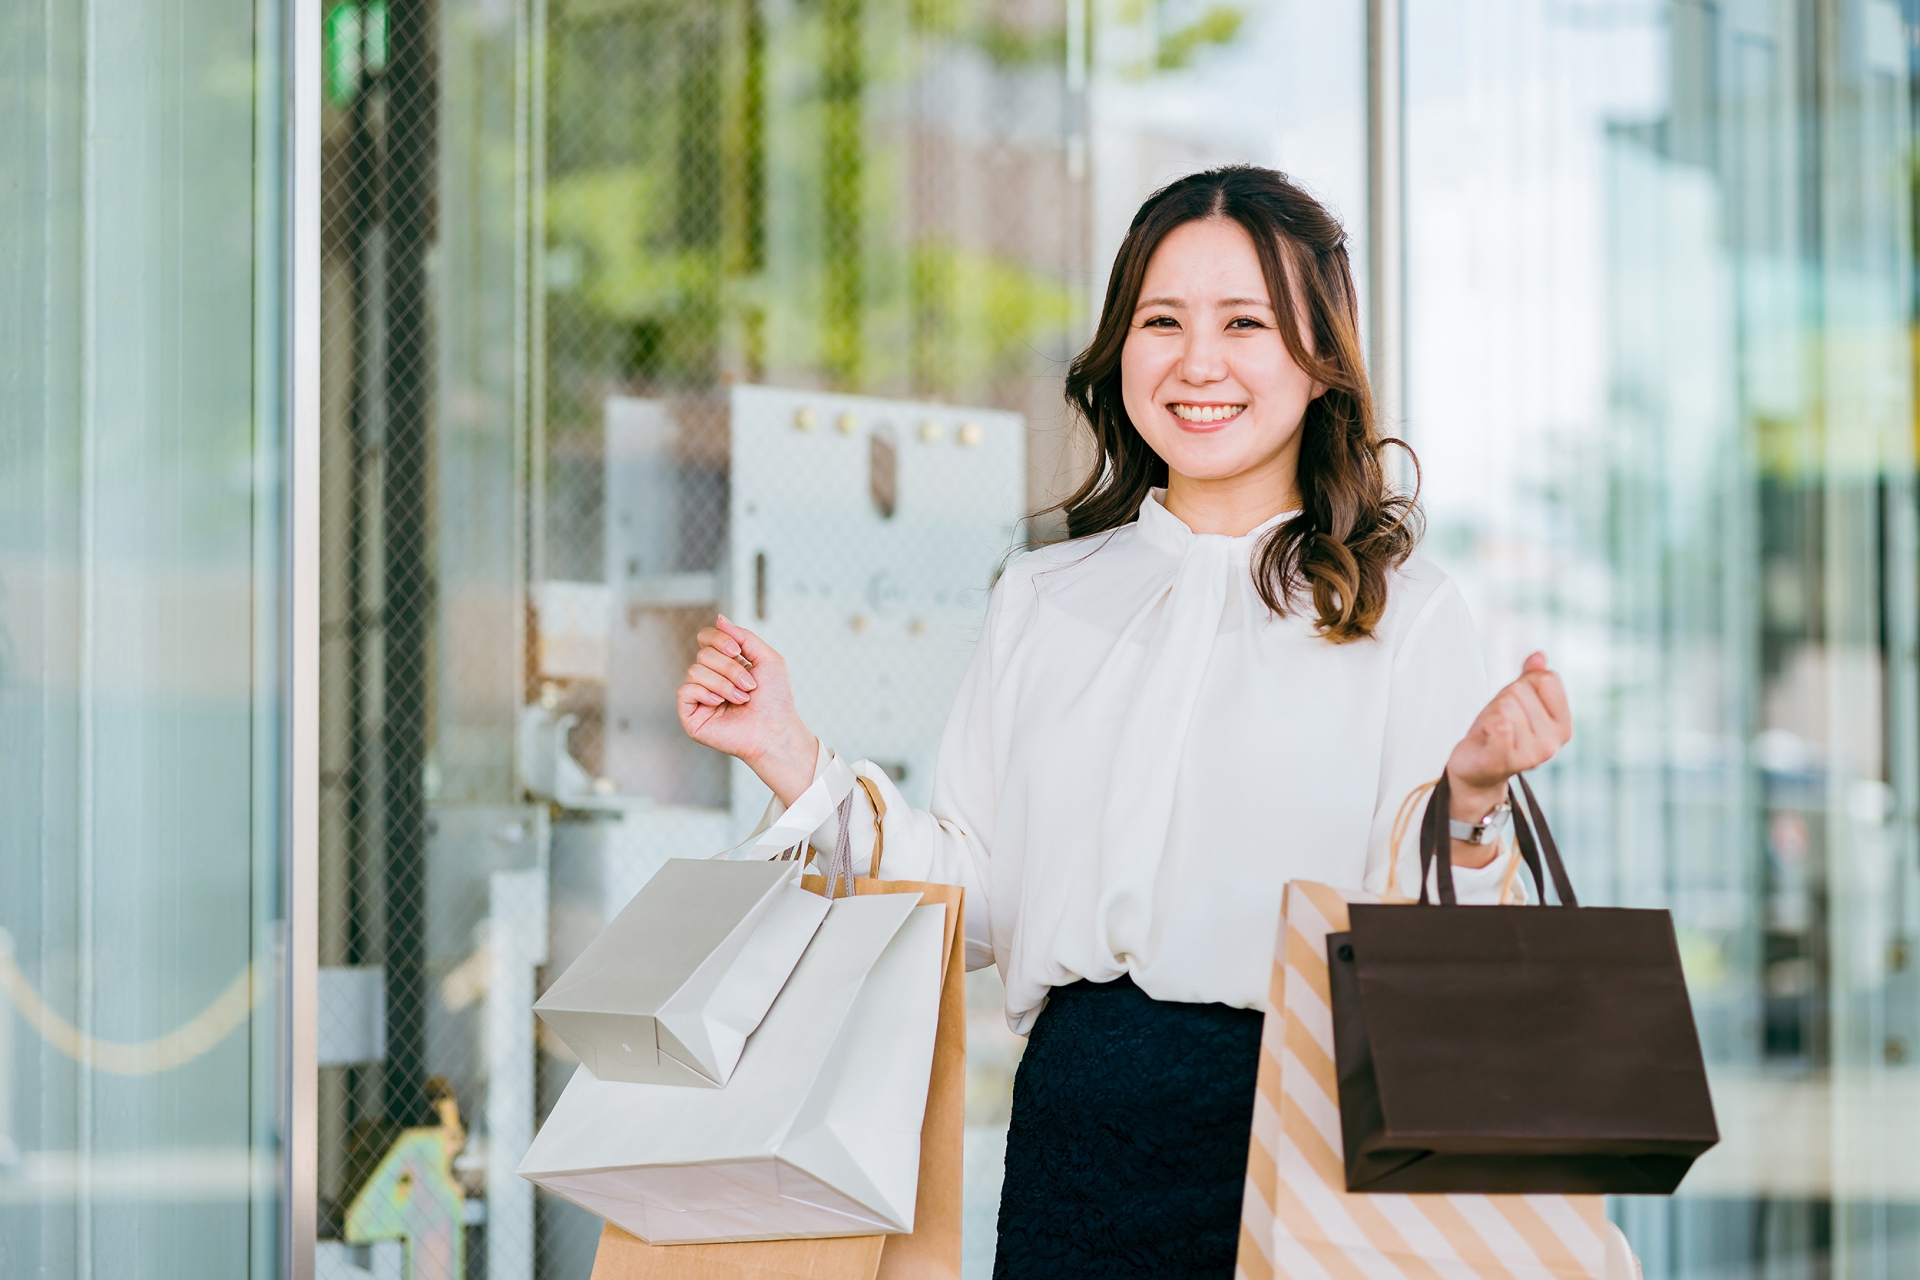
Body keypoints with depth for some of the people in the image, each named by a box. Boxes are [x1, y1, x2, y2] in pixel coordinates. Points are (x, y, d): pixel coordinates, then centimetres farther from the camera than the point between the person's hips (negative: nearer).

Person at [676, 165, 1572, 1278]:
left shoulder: (1410, 616, 0)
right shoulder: (1041, 600, 12)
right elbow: (974, 903, 9)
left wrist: (1464, 804, -21)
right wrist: (788, 755, 5)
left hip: (1301, 1130, -3)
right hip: (1073, 1134, 3)